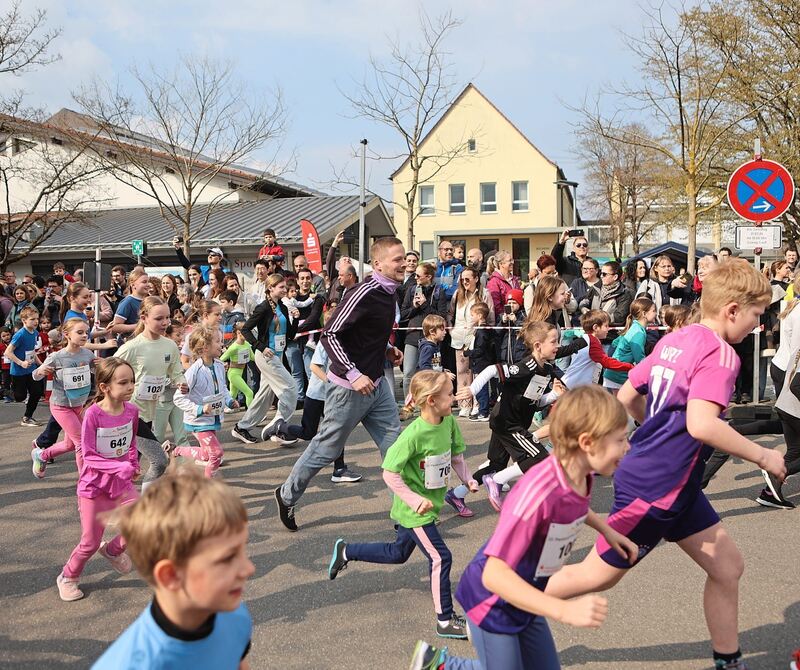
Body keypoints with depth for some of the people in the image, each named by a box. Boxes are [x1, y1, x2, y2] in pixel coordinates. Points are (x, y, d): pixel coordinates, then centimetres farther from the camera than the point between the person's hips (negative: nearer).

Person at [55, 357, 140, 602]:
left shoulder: (131, 410, -8)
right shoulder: (93, 414, -23)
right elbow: (88, 456, -21)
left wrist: (133, 464, -6)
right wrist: (120, 467, -31)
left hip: (122, 482, 4)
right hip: (94, 485, -4)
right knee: (90, 542, 5)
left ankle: (114, 550, 22)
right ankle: (68, 577, 34)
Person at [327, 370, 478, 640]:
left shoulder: (449, 422, -6)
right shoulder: (413, 434, -28)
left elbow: (456, 456, 9)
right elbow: (389, 473, -23)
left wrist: (468, 480, -5)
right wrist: (414, 500, -25)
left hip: (431, 503, 8)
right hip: (414, 509, -8)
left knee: (398, 553, 23)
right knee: (440, 558, -6)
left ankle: (346, 551, 41)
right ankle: (445, 621, 9)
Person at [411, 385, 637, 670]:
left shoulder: (583, 476, -10)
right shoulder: (538, 491, -37)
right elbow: (494, 575, -40)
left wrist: (607, 530, 7)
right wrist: (565, 610, -46)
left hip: (523, 599, 8)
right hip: (494, 600, -8)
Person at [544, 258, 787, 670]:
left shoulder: (673, 340, 8)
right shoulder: (720, 353, -17)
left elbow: (626, 397, 12)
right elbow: (701, 424, -31)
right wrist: (763, 457, -18)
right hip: (655, 489, -9)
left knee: (727, 567, 14)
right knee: (597, 575, 6)